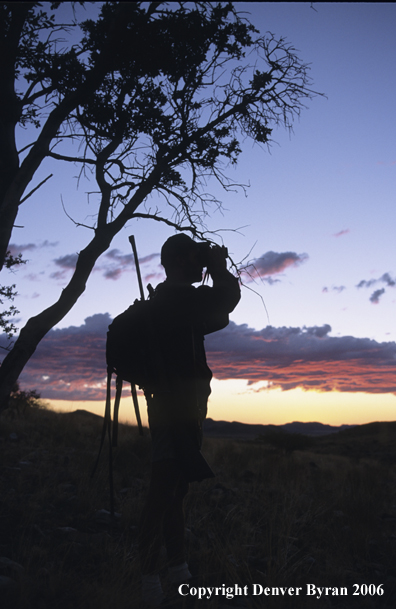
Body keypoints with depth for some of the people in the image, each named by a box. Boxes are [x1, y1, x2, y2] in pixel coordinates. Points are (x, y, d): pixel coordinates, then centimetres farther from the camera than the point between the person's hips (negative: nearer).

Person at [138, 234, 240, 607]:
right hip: (175, 411, -10)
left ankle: (179, 571, 23)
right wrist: (218, 266, 0)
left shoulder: (172, 301, 18)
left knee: (174, 492, 14)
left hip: (183, 411, 10)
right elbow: (229, 296, -17)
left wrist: (216, 269, 20)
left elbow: (219, 317, 26)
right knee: (163, 493, -8)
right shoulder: (173, 296, -12)